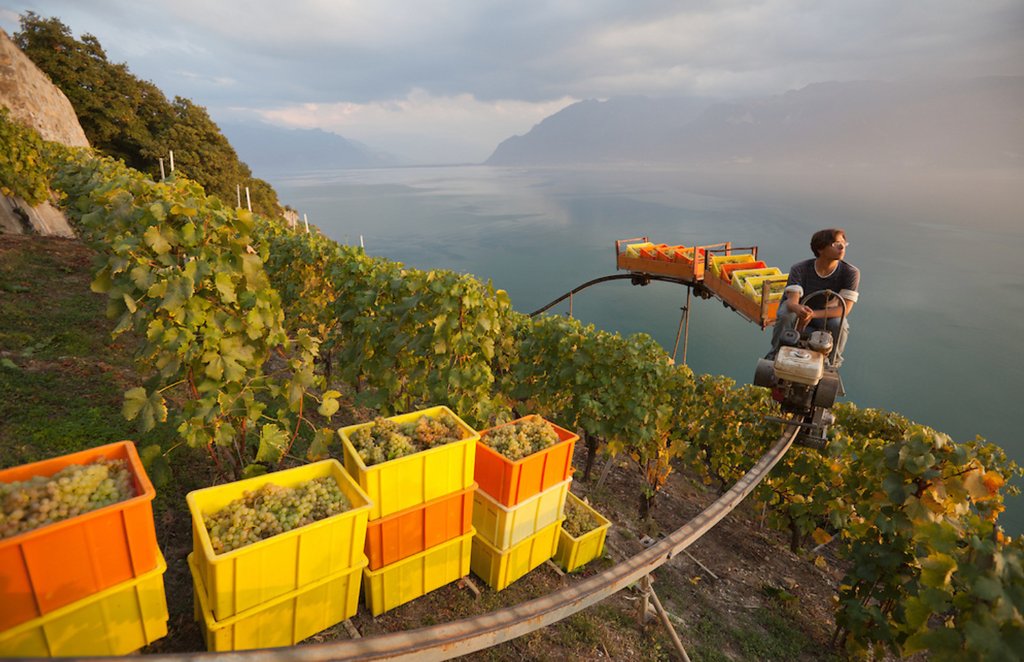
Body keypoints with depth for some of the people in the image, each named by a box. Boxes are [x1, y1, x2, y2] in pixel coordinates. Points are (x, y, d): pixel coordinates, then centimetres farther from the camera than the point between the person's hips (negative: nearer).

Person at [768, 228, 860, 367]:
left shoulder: (851, 272, -22)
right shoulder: (800, 269, -25)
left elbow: (844, 309, -27)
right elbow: (792, 301, -35)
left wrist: (812, 314, -40)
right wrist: (799, 309, -61)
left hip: (827, 313, 1)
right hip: (797, 309, -1)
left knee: (840, 325, -31)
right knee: (785, 315, -34)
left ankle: (833, 363, -3)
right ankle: (775, 355, -13)